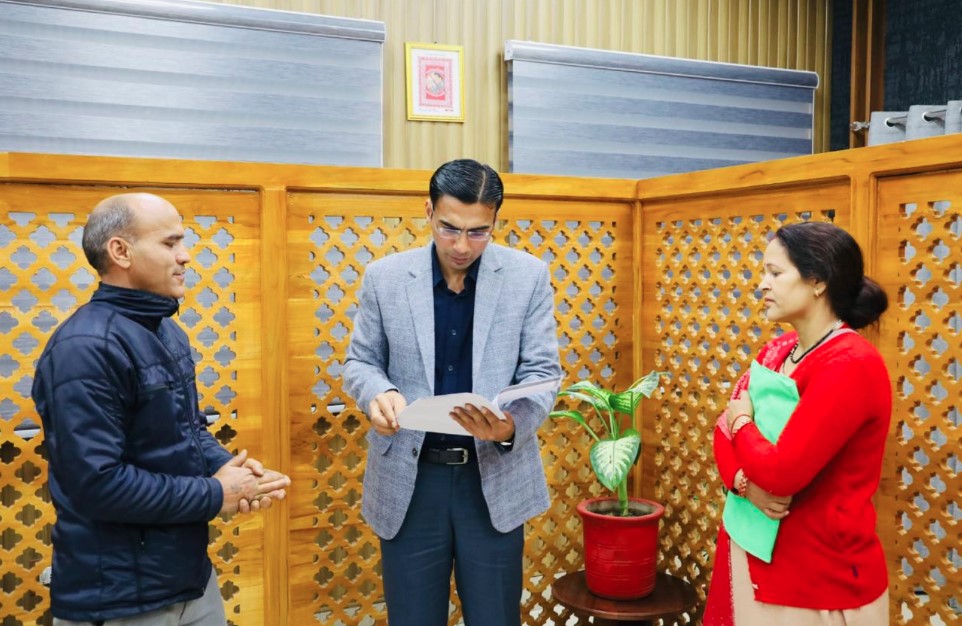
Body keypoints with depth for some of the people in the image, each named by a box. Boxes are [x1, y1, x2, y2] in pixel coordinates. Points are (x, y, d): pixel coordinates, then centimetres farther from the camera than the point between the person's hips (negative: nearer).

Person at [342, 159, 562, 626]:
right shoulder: (384, 277, -3)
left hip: (494, 477, 0)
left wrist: (512, 424, -26)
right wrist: (379, 393, -18)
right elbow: (359, 362, 6)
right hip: (409, 478, 1)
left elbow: (542, 372, -4)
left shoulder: (529, 276, -4)